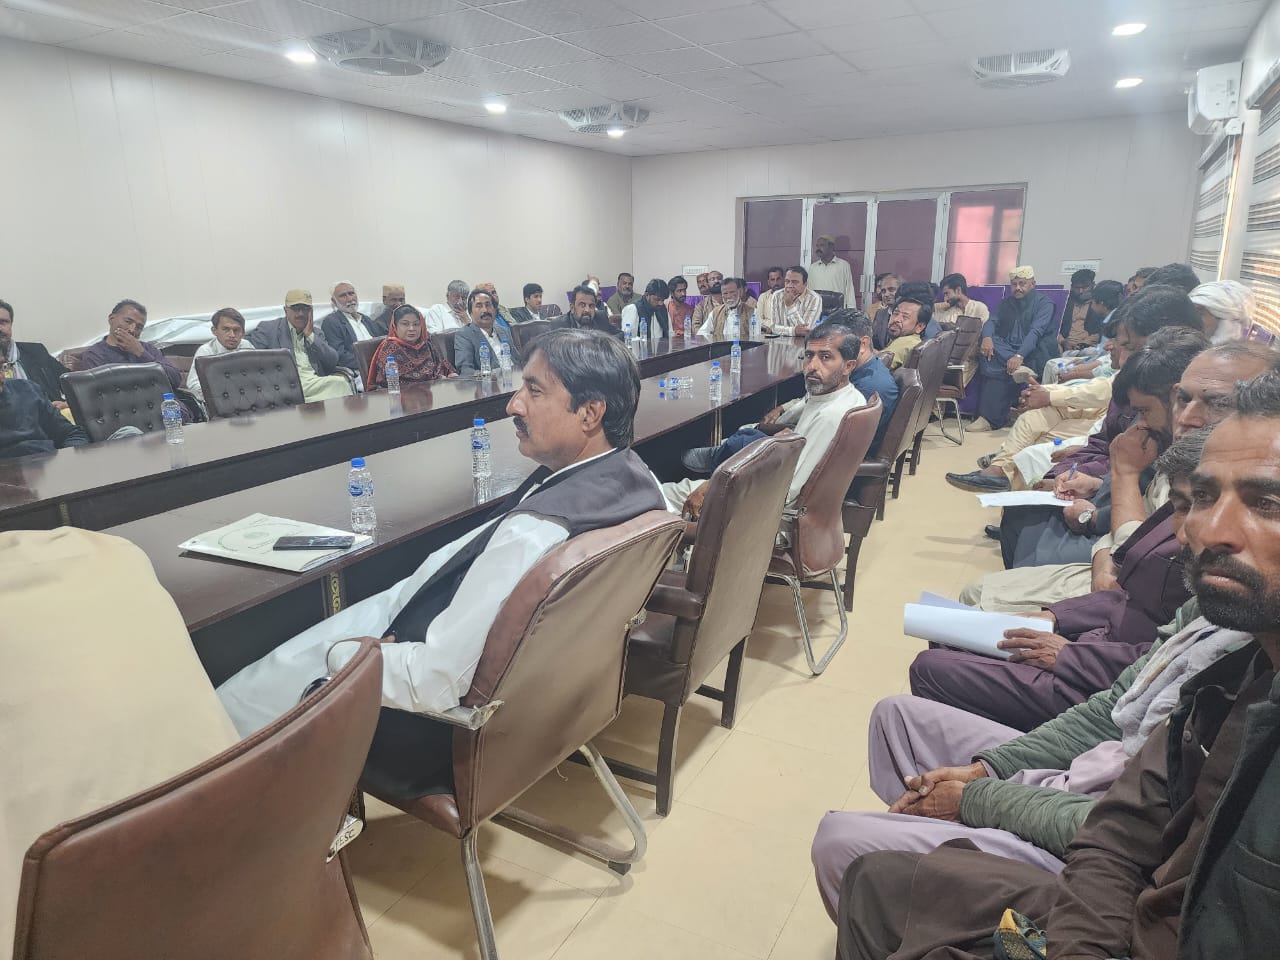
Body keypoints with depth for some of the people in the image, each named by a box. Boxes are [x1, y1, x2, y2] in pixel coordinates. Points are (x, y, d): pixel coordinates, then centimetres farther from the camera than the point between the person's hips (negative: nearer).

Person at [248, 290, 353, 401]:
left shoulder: (316, 333, 24)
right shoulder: (268, 328, 12)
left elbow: (333, 362, 10)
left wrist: (310, 336, 4)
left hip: (316, 381, 4)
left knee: (340, 382, -30)